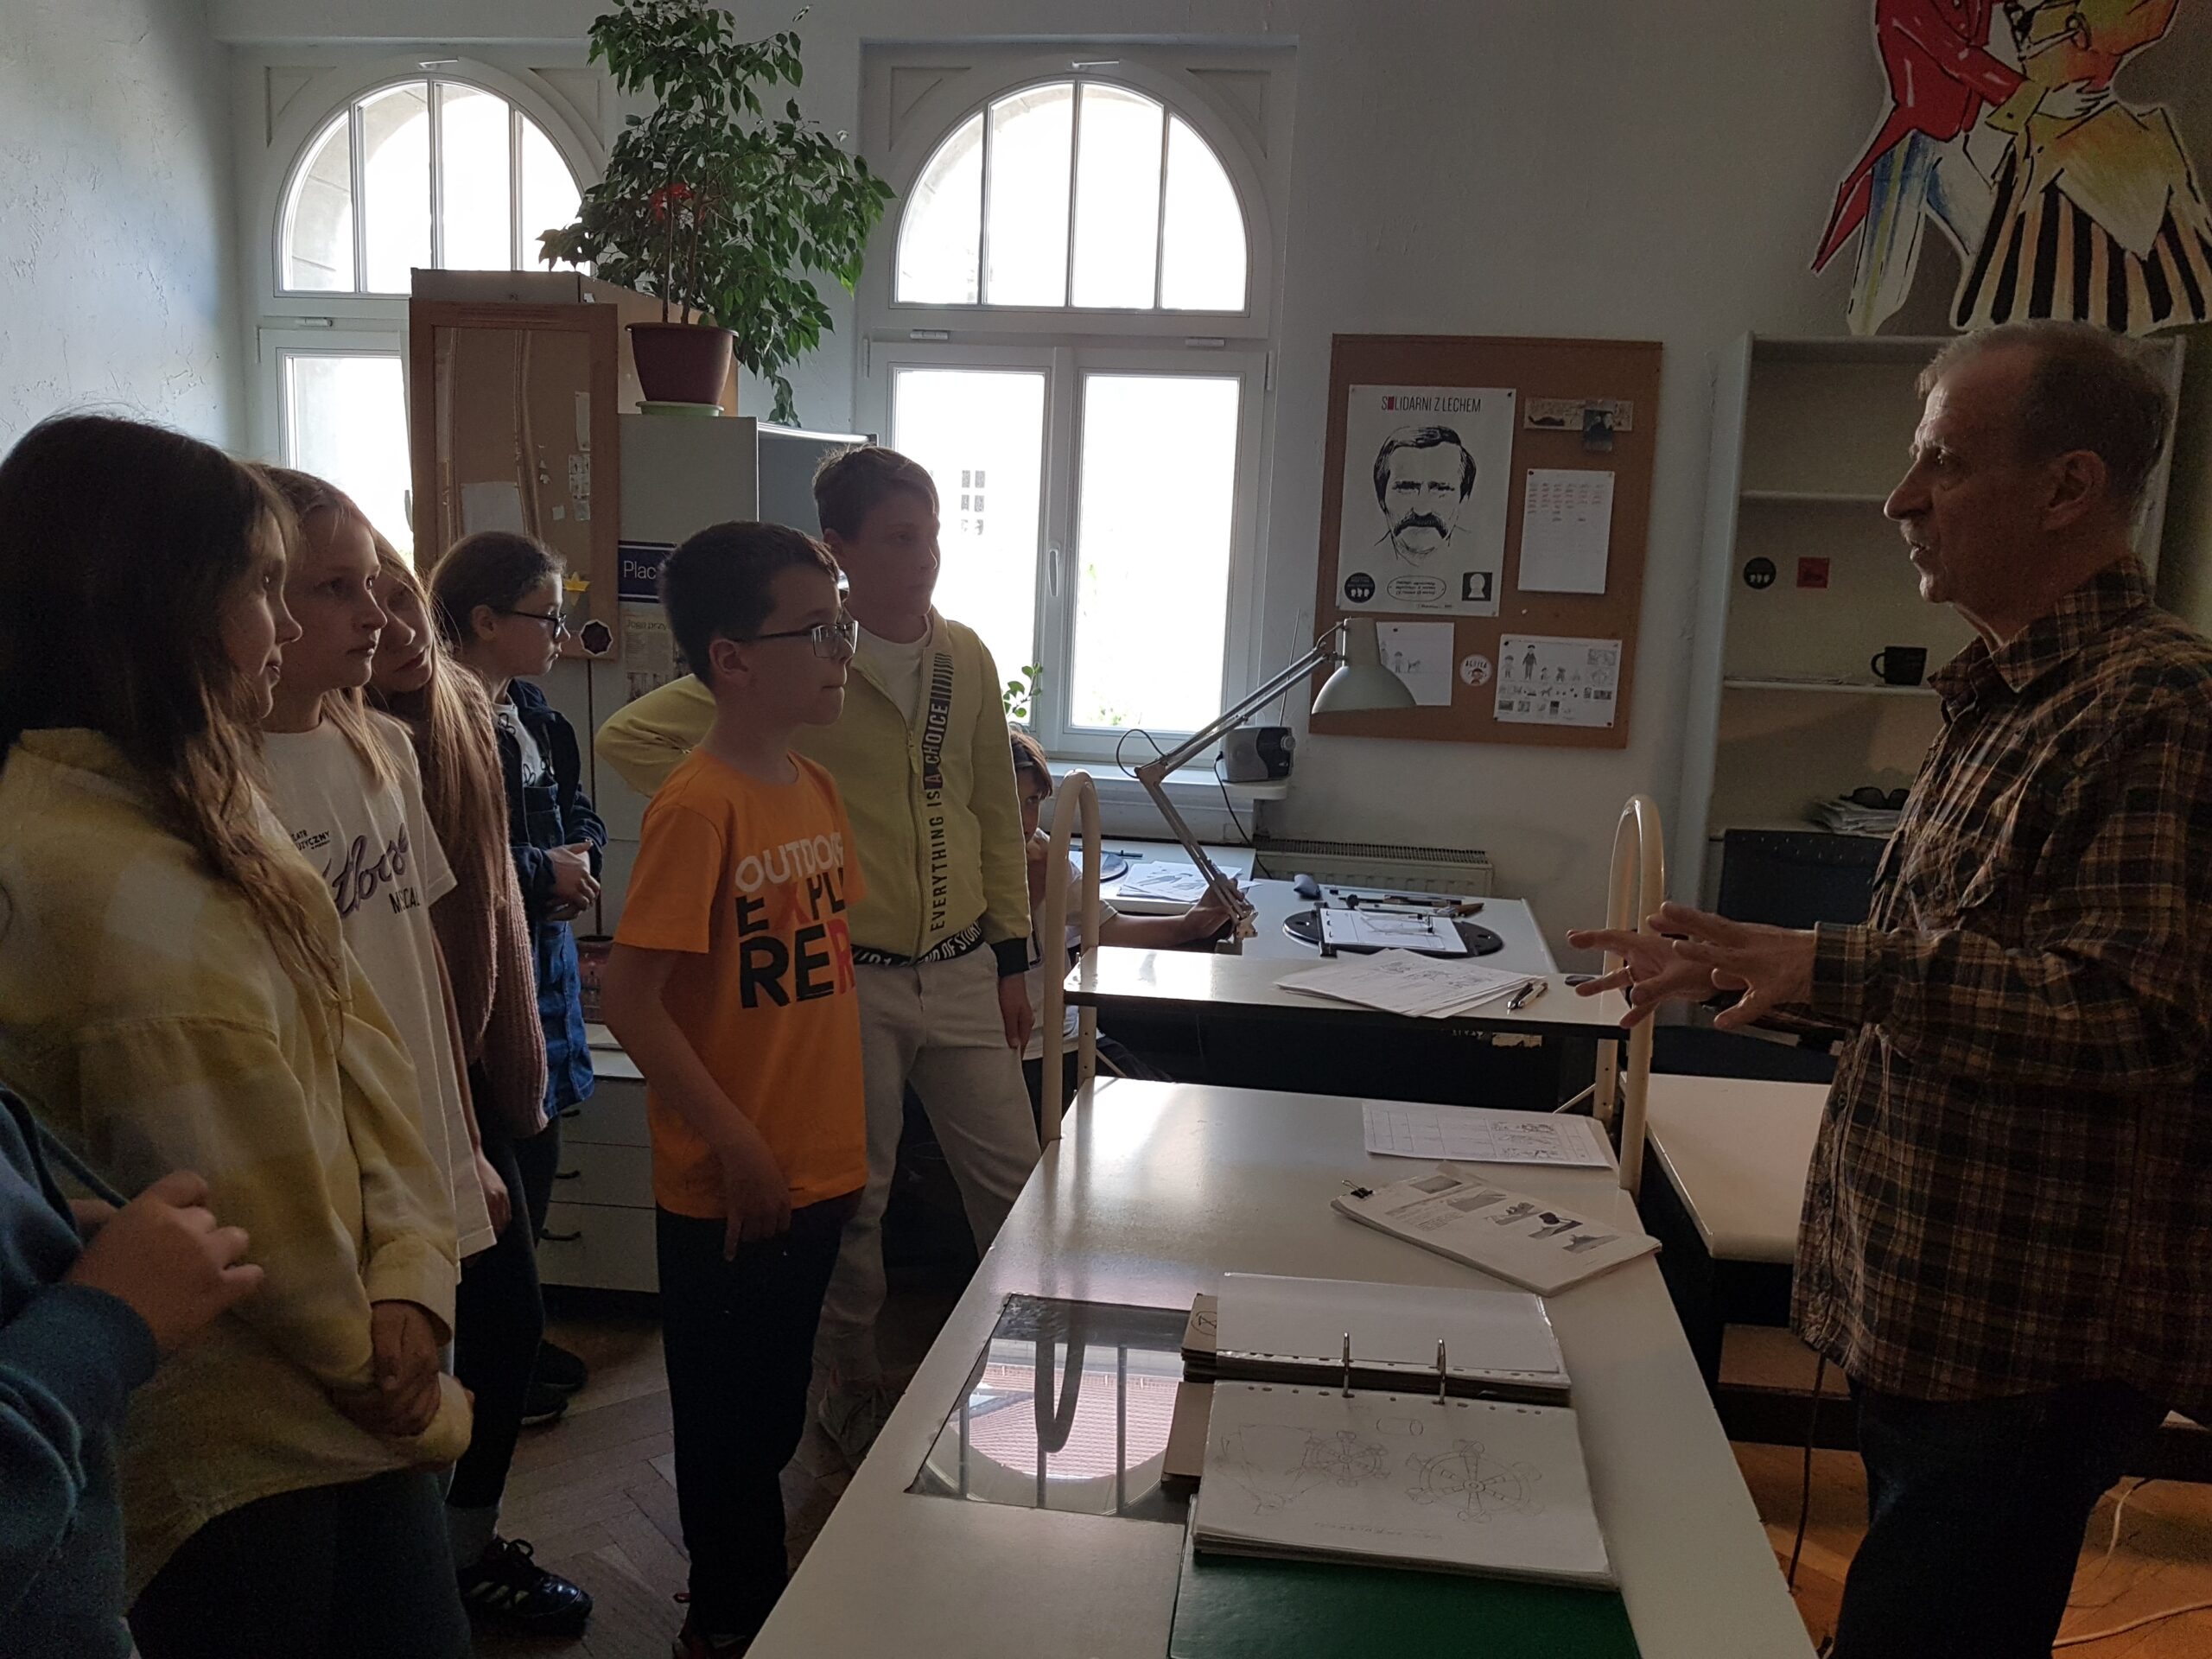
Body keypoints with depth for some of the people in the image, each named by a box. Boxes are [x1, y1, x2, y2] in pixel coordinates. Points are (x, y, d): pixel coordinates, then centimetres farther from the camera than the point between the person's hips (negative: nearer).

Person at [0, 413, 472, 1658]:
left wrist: (408, 1281, -10)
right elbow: (236, 1194, -21)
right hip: (231, 1460, -8)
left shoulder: (215, 820, 7)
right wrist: (373, 1361, -6)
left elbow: (360, 1045, 2)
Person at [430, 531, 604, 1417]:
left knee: (535, 1153, 17)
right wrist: (545, 873, -15)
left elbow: (576, 809, 17)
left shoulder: (530, 711, 11)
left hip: (542, 955, 9)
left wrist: (580, 853, -4)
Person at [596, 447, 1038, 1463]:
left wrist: (1012, 956, 10)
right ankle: (852, 1384, 33)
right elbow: (629, 738, -12)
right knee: (852, 1199, 11)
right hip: (850, 978, -4)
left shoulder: (965, 657, 5)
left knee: (1014, 1181, 12)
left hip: (961, 972, 5)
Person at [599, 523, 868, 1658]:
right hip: (727, 1188, -7)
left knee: (778, 1410, 22)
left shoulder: (814, 789, 4)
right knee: (729, 1418, 13)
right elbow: (628, 996, -22)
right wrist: (735, 1142, -19)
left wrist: (847, 1135, 12)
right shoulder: (698, 807, -20)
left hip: (819, 1171, 7)